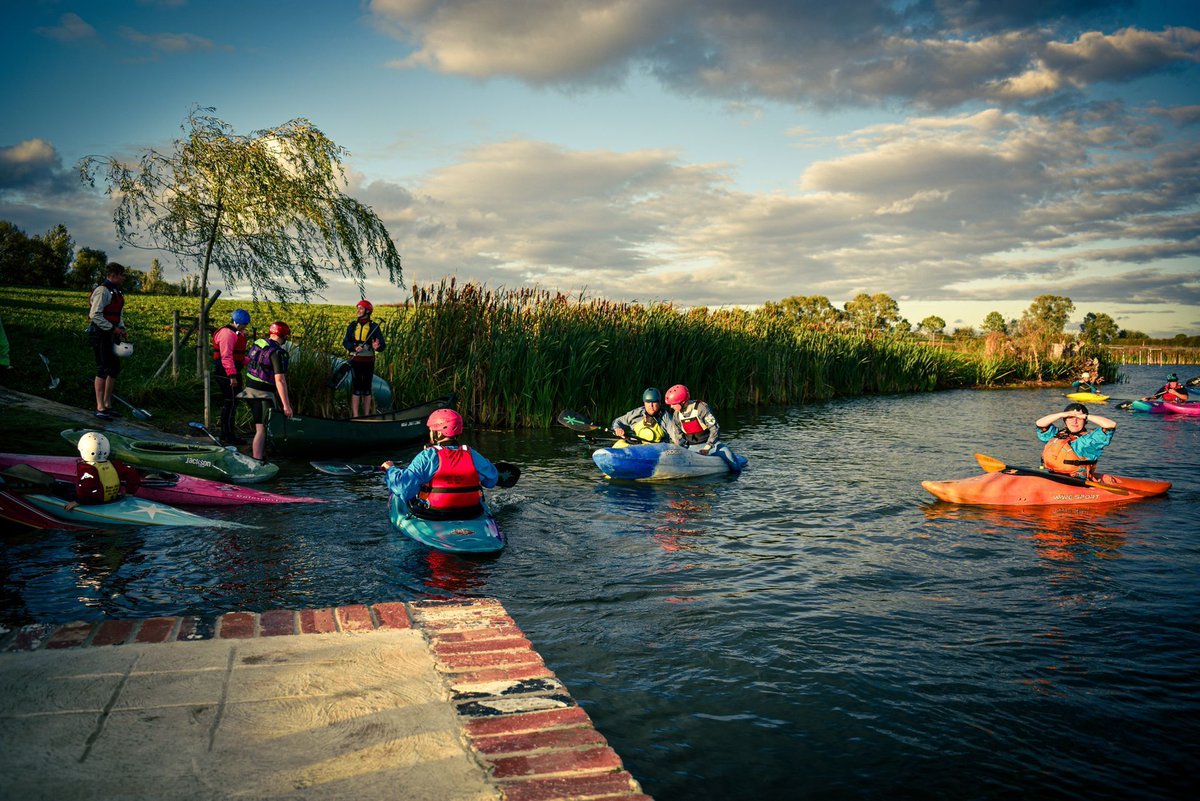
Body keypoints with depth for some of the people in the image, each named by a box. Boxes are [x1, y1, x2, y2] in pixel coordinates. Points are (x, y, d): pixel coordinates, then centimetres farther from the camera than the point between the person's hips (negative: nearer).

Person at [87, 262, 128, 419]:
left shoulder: (117, 291, 15)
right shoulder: (102, 290, -14)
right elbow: (95, 315, -21)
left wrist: (122, 328, 9)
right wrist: (113, 328, -19)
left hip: (111, 335, 10)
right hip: (100, 334, -10)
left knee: (115, 368, 12)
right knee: (103, 370, -8)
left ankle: (107, 404, 21)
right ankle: (100, 408, -3)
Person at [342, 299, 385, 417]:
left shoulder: (374, 327, -1)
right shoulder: (352, 326, 7)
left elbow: (382, 345, -6)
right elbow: (345, 342, 5)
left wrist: (377, 347, -30)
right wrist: (354, 347, -15)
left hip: (368, 361, -1)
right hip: (355, 360, 1)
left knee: (367, 388, 6)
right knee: (356, 388, -2)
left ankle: (366, 415, 15)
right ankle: (355, 416, 0)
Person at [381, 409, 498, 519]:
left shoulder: (426, 457, -17)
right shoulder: (472, 455, -5)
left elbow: (402, 485, -22)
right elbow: (492, 479, 10)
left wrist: (391, 469, -2)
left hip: (431, 517, -3)